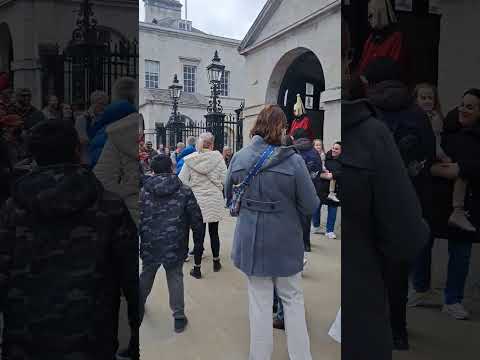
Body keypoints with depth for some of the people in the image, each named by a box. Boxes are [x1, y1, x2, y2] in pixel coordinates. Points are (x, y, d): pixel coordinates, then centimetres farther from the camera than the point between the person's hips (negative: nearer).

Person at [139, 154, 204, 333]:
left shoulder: (143, 192, -1)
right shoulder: (184, 191, -3)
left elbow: (137, 221, 1)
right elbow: (197, 221, -2)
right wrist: (198, 245, 8)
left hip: (149, 246, 2)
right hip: (175, 246, -2)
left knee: (146, 275, 23)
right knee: (175, 278, 11)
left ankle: (139, 307, 42)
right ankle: (179, 317, 16)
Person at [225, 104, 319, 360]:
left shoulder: (238, 158, -6)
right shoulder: (294, 161, -16)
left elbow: (229, 197, 8)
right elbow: (310, 206, -12)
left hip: (250, 240, 2)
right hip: (285, 241, -2)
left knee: (259, 302, 14)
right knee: (293, 299, 17)